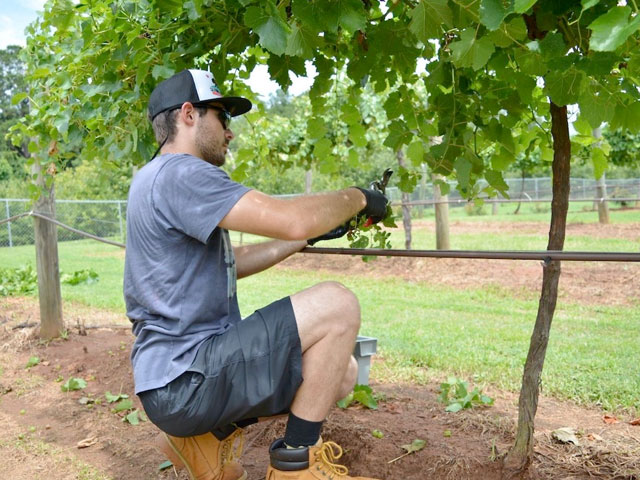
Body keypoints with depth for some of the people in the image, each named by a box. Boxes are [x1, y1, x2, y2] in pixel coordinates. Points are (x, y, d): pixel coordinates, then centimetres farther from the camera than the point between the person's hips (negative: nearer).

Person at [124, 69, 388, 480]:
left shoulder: (173, 179, 18)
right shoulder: (178, 173, -15)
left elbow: (230, 263, 24)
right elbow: (290, 219, -26)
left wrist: (308, 238, 20)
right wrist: (357, 198, -7)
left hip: (189, 366, 10)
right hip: (182, 380, -10)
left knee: (341, 372, 11)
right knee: (335, 306, -19)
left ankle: (212, 432, 11)